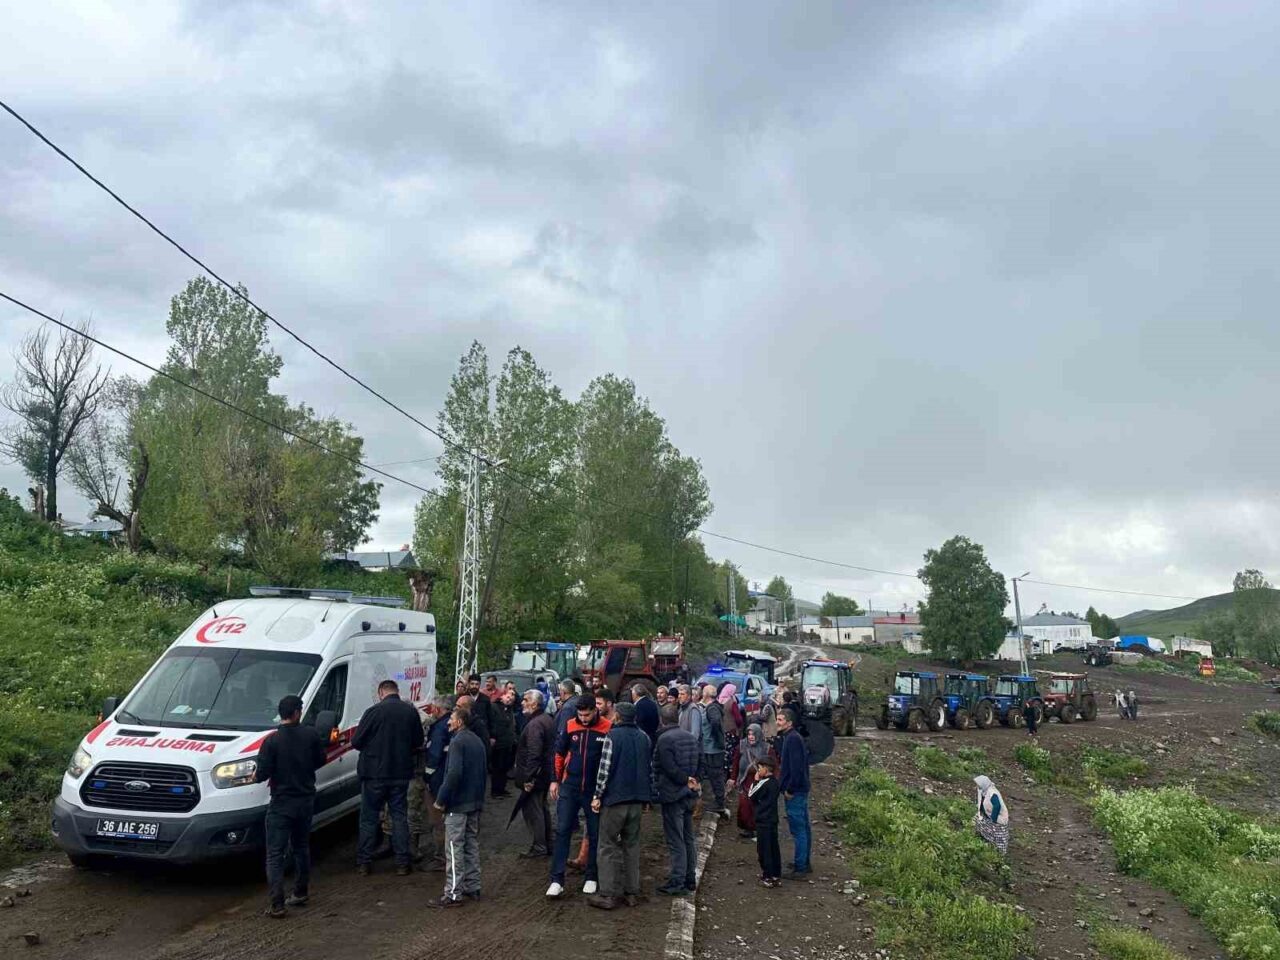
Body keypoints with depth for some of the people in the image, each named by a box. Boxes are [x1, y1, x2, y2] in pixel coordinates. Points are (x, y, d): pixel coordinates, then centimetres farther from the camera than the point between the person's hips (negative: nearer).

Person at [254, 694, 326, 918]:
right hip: (306, 801, 4)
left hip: (281, 805, -4)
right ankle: (300, 894, 29)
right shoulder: (312, 735, -6)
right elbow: (320, 761, 5)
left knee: (275, 855, 2)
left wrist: (255, 776, 7)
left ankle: (277, 905, -2)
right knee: (302, 847, 21)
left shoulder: (272, 741, -16)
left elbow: (262, 775, -15)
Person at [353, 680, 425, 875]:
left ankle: (363, 861, 16)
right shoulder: (411, 711, -2)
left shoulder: (374, 711, -14)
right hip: (401, 773, 3)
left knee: (369, 817, 11)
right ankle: (402, 862, 14)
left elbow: (356, 742, -9)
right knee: (400, 816, 12)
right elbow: (418, 744, 5)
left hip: (374, 773, -3)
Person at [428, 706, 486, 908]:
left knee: (454, 848, -3)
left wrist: (441, 799, -18)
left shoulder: (458, 741, -15)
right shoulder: (477, 741, 13)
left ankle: (453, 894, 0)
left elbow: (454, 773, -25)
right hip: (475, 802, 9)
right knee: (472, 845, 16)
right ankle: (473, 887, 23)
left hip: (458, 804, -9)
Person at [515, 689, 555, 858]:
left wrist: (528, 778, -24)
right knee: (542, 809, 18)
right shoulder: (547, 719, 11)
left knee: (532, 810, -2)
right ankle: (547, 845, 26)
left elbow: (533, 754, -26)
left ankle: (538, 847, 4)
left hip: (534, 775, -10)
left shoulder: (534, 724, -21)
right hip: (546, 773, 10)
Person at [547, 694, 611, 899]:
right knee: (562, 831, 2)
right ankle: (557, 880, 9)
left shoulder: (607, 728, -13)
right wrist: (555, 780, 9)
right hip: (569, 788, 2)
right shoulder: (570, 726, -4)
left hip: (595, 790, -2)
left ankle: (592, 878, 24)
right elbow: (559, 753, 9)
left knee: (595, 835, 9)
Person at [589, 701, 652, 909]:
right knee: (632, 845, 13)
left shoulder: (612, 736, -11)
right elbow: (650, 768, 12)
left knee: (609, 846, 2)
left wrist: (598, 795, -7)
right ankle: (632, 893, 16)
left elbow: (605, 768, -15)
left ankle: (607, 895, 1)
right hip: (637, 800, 6)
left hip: (614, 798, -6)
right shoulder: (644, 737, 8)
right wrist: (647, 797, 18)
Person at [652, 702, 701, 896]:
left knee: (675, 840, -2)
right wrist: (692, 781, 6)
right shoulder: (691, 737, 10)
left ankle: (677, 882, 1)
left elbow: (670, 768, -21)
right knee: (689, 838, 15)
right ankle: (690, 879, 23)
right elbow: (699, 762, 12)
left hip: (672, 796, -8)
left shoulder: (664, 739, -15)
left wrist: (687, 781, -12)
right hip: (689, 795, 8)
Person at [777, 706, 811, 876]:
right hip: (801, 789, 10)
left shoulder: (792, 739, -19)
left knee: (798, 829, -3)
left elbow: (796, 767, -24)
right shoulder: (794, 737, 12)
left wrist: (790, 789, -18)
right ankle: (804, 863, 26)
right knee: (803, 828, 16)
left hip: (794, 792, -10)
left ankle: (800, 866, 3)